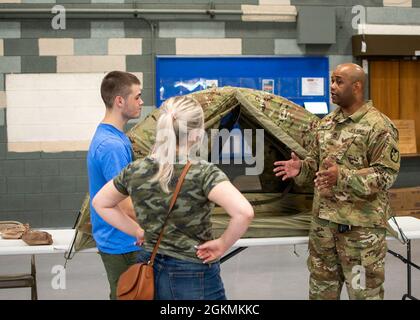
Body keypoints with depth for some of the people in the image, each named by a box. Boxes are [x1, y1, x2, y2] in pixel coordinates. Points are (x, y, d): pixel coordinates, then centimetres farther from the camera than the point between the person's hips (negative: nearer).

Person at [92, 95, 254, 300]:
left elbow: (100, 204, 11)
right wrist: (222, 245, -16)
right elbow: (244, 212, -32)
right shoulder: (203, 173, -19)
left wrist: (138, 232, 10)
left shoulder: (135, 171, -5)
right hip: (194, 278, -4)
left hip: (149, 273, 5)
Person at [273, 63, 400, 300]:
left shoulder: (379, 126, -13)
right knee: (321, 287, 17)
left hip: (361, 225, -7)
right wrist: (301, 168, -3)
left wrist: (342, 176, -30)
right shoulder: (327, 123, 11)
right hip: (323, 220, 7)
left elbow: (386, 174, -18)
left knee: (363, 291, 3)